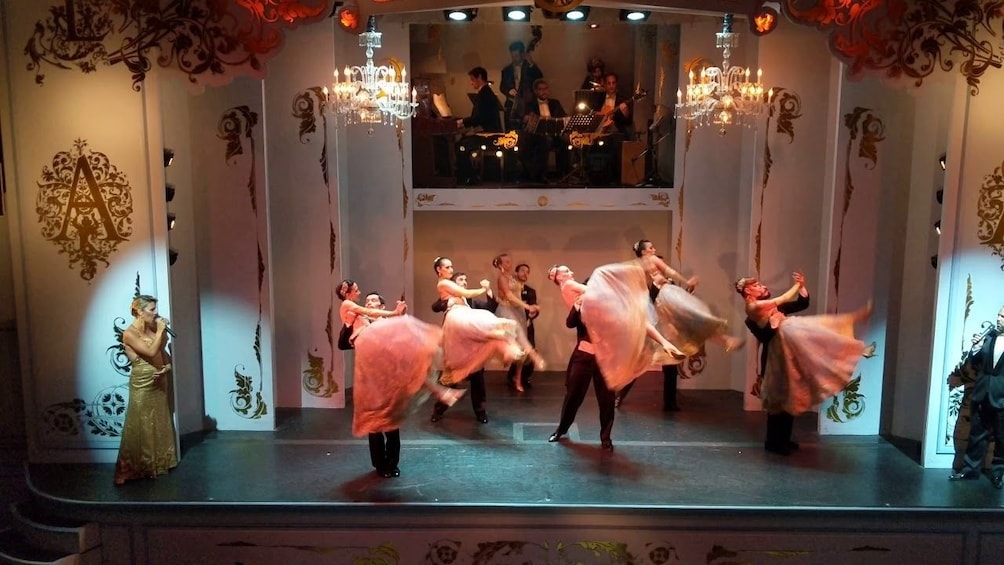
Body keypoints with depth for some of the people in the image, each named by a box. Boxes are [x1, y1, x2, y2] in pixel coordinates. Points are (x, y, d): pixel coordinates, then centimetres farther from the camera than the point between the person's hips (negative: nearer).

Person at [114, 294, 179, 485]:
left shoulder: (152, 329, 5)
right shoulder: (129, 334, -16)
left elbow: (163, 352, 13)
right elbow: (151, 351, -26)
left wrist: (168, 366, -6)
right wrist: (161, 330, -18)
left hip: (159, 383, 7)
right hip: (143, 385, -7)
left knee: (161, 423, 16)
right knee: (142, 427, 1)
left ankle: (160, 462, 29)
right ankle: (140, 467, 13)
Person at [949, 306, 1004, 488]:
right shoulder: (988, 337, 6)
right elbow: (973, 365, 9)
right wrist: (975, 350, -8)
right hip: (982, 394, 4)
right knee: (977, 435, 12)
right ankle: (971, 469, 20)